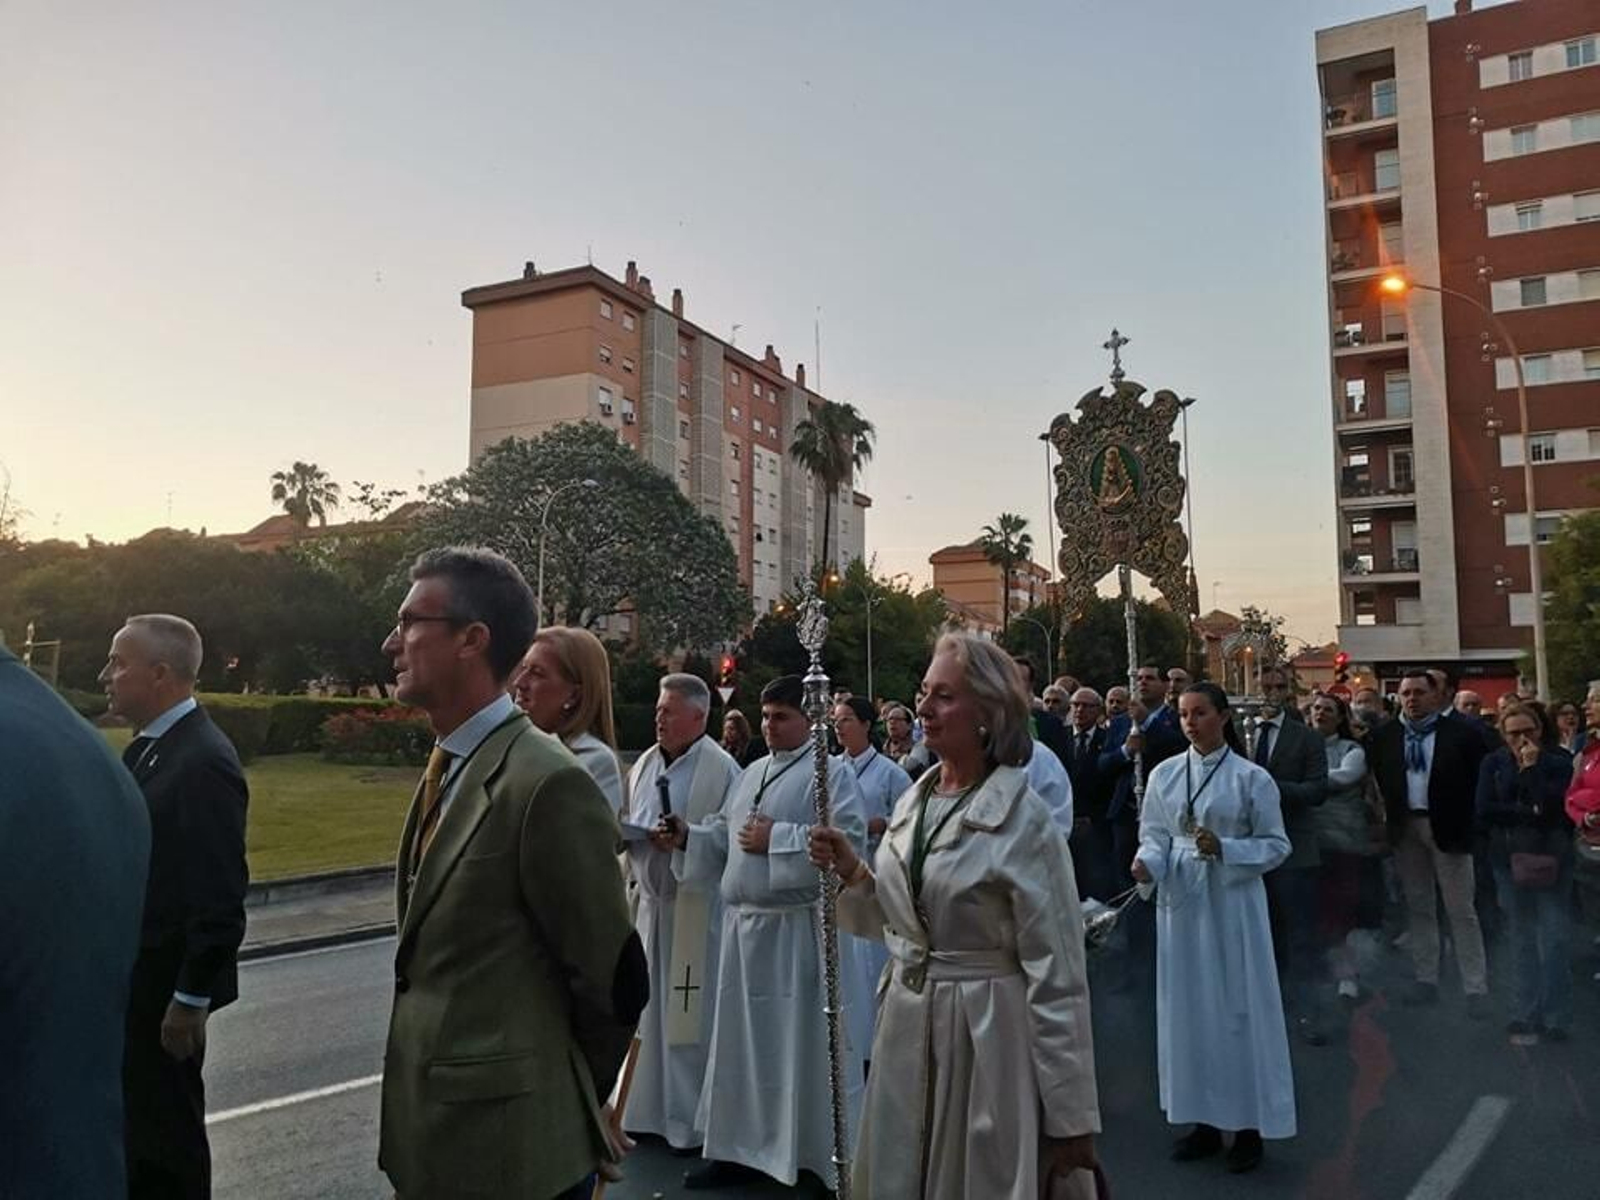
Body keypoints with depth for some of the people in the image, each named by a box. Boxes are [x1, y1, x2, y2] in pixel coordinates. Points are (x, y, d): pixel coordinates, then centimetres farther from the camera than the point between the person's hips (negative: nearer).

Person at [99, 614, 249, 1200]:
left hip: (163, 984, -9)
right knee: (130, 1121, 23)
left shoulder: (205, 761, -23)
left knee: (166, 1133, 8)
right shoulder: (146, 746, 7)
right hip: (129, 976, 9)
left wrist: (191, 999, -20)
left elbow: (220, 895, -24)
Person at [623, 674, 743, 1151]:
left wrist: (685, 841, -22)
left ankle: (692, 1121, 17)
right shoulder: (645, 764, 10)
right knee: (649, 1009, 15)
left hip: (696, 906, -6)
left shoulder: (721, 769, -11)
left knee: (689, 1016, 1)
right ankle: (649, 1109, 31)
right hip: (651, 901, 7)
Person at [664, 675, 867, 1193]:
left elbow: (849, 839, -20)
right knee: (744, 1038, 15)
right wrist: (687, 836, 0)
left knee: (804, 1042, 1)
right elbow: (727, 837, 18)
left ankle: (825, 1157, 16)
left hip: (798, 928, -7)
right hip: (744, 923, 7)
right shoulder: (752, 773, 15)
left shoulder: (832, 772, -8)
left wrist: (777, 839, -19)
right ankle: (743, 1148, 28)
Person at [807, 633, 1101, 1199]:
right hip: (906, 1025, 7)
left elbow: (1056, 972, -15)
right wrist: (852, 872, -4)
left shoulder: (1023, 819, -16)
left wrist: (1071, 1114, -13)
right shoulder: (912, 802, 5)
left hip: (986, 1034, -6)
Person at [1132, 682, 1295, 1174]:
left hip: (1232, 903, -3)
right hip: (1180, 902, 4)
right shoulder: (1164, 774, 3)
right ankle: (1203, 1120, 23)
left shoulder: (1251, 778, -6)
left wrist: (1224, 849, -19)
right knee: (1189, 1007, 10)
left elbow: (1276, 845, -4)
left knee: (1239, 1006, 4)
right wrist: (1146, 862, -17)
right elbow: (1154, 836, 4)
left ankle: (1248, 1126, 19)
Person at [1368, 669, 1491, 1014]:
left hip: (1448, 828, -3)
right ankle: (1426, 980, 22)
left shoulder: (1461, 733, -5)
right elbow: (1376, 777, 12)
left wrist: (1464, 817, -5)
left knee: (1461, 910, 1)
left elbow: (1481, 777, -2)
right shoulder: (1384, 736, 4)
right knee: (1418, 908, 12)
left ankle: (1476, 989, 9)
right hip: (1405, 828, 3)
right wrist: (1387, 811, 4)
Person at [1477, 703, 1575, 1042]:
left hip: (1551, 857, -1)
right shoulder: (1493, 764, 4)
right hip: (1510, 859, 2)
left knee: (1556, 937, -6)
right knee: (1521, 939, 6)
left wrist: (1532, 768, -14)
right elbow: (1483, 809, -5)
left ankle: (1555, 1018, 4)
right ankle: (1524, 1015, 12)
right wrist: (1531, 814, -9)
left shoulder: (1558, 762, -1)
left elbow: (1554, 807, -14)